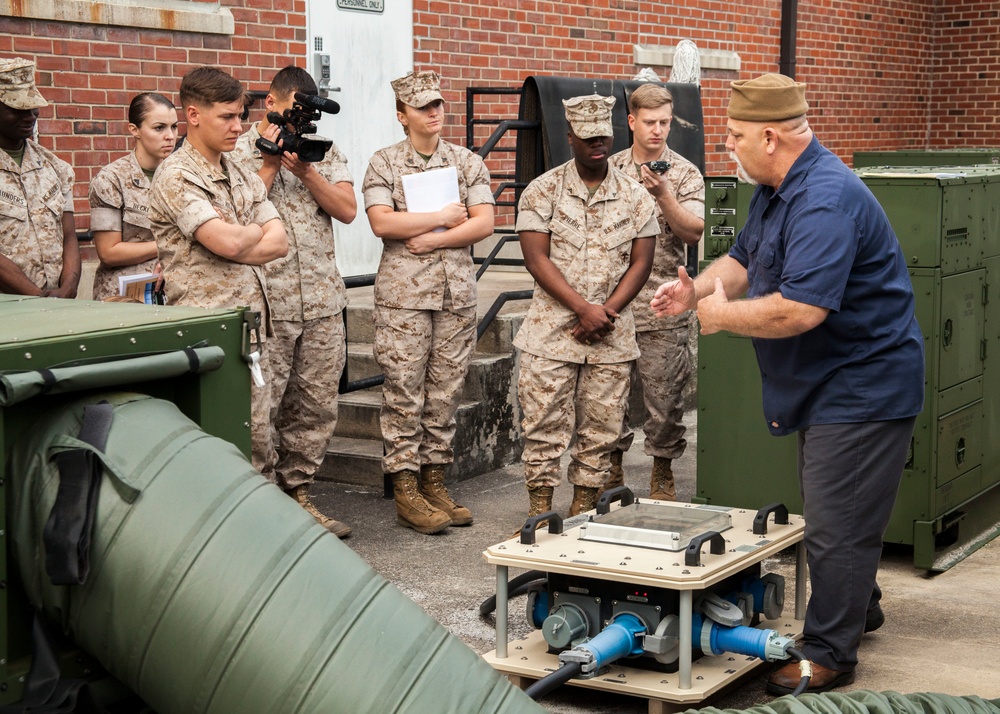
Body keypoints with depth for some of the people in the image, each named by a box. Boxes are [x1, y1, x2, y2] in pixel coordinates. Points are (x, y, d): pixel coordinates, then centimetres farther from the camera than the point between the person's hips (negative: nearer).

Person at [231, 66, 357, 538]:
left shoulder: (323, 150, 13)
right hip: (265, 302, -5)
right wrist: (269, 163, -11)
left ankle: (296, 491, 20)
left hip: (322, 301, 5)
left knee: (317, 405, 9)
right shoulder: (239, 152, -1)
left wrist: (305, 171, -11)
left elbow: (348, 210, 2)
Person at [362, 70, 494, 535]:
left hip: (457, 291, 3)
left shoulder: (468, 163, 11)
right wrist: (444, 216, -7)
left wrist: (431, 239, -10)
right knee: (404, 392, -4)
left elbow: (484, 223, 0)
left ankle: (434, 482, 14)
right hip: (403, 292, -3)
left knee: (445, 391, 6)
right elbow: (382, 222, -11)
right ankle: (405, 492, 1)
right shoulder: (384, 164, 2)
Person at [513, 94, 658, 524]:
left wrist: (606, 313, -10)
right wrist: (583, 308, -15)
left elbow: (640, 262, 4)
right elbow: (537, 259, -7)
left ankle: (583, 513, 15)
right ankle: (540, 514, 7)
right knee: (544, 425, -2)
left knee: (601, 430, 5)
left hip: (612, 335, 2)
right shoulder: (543, 191, 0)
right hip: (552, 330, -2)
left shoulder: (636, 197, 7)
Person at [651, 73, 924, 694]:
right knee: (834, 509, 24)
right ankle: (858, 609, 43)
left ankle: (829, 654, 7)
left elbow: (799, 309, -36)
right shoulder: (775, 189, 7)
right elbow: (744, 259, 20)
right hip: (826, 382, 11)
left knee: (837, 522, -4)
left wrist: (722, 315, -20)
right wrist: (698, 289, 0)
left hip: (861, 383, -11)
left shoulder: (825, 200, -28)